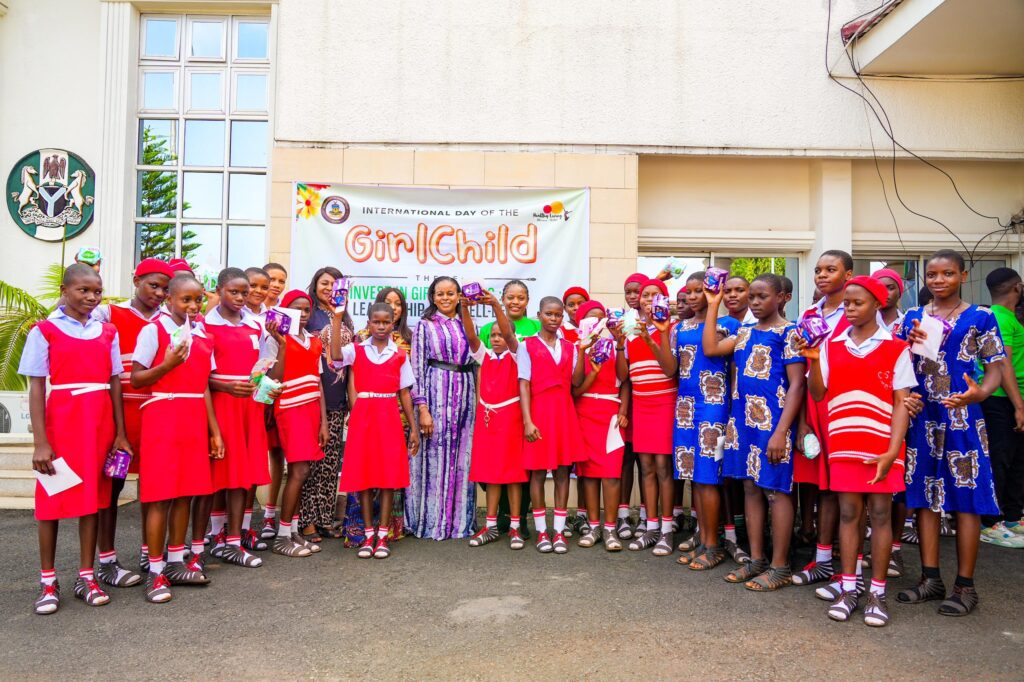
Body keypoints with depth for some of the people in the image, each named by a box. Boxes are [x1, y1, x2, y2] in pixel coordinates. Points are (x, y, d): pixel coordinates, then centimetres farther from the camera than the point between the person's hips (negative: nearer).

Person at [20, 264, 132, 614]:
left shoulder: (107, 332, 8)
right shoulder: (44, 331, -1)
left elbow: (115, 384, 8)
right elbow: (36, 388, -4)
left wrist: (120, 434, 5)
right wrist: (40, 442, -9)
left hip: (100, 425, 3)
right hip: (60, 423, -3)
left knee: (93, 497, 7)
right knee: (52, 500, 5)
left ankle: (86, 577, 17)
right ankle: (48, 581, 17)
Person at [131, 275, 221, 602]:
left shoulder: (202, 336, 13)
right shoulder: (154, 330, -4)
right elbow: (135, 379, -5)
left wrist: (214, 431, 12)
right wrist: (167, 365, -22)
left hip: (194, 420, 6)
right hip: (162, 415, -5)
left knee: (186, 491, 9)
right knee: (161, 494, -3)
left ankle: (176, 562, 21)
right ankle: (155, 572, 6)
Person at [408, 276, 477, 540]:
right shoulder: (425, 326, 3)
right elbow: (417, 368, -3)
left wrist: (476, 401, 8)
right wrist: (422, 408, -11)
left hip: (465, 394, 4)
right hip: (435, 394, -4)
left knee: (461, 457, 6)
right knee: (434, 455, -1)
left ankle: (460, 519, 16)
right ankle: (431, 521, 10)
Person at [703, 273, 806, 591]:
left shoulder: (788, 332, -6)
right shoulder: (744, 332, 14)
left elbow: (796, 384, -11)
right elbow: (709, 348, 3)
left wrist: (781, 432, -18)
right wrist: (712, 306, 6)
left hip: (772, 421, -7)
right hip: (743, 419, 7)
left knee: (776, 490, 0)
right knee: (751, 488, 11)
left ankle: (780, 566, 11)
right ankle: (756, 559, 21)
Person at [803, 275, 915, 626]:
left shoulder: (896, 348, -1)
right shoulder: (831, 345, 6)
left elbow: (901, 403, -4)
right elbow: (818, 394, 4)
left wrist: (892, 452, -12)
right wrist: (813, 360, -13)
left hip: (882, 448, -2)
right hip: (843, 445, 2)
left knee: (880, 513, 4)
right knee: (848, 512, 8)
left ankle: (877, 593, 15)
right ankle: (848, 588, 17)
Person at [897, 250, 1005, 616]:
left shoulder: (980, 317, 2)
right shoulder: (913, 318, 11)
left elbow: (995, 369, -2)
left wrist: (980, 393, -23)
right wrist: (909, 343, -8)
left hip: (962, 417, -3)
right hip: (922, 417, 4)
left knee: (966, 496, 1)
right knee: (925, 496, 8)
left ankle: (965, 585, 13)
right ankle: (930, 578, 19)